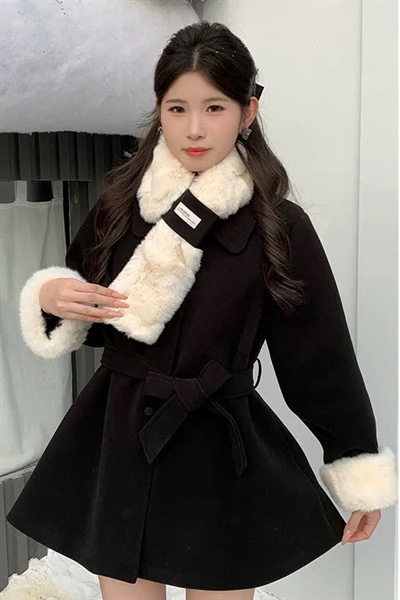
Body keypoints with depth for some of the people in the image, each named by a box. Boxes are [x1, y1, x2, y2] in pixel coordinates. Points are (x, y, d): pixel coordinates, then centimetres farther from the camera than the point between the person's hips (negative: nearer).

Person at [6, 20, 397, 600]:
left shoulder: (281, 228, -11)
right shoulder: (121, 203, 0)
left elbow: (322, 359, -5)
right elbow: (89, 319, 13)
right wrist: (50, 295, -10)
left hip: (218, 455, -3)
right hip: (117, 441, 3)